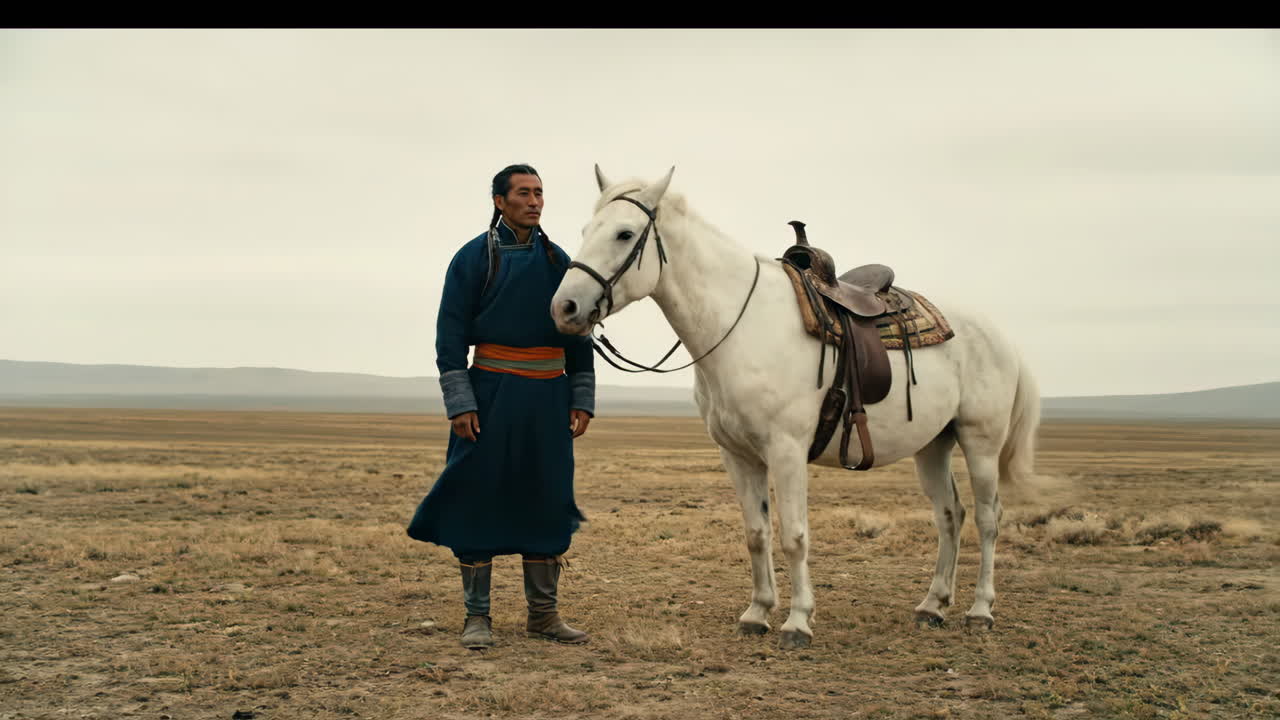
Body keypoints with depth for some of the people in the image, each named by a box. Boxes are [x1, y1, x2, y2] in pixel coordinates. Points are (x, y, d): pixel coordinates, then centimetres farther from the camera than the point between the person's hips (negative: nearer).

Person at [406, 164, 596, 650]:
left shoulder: (557, 260, 10)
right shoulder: (472, 258, -2)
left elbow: (579, 336, 13)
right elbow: (450, 334, -6)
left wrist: (582, 400, 6)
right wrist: (459, 403, -14)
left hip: (548, 395, 4)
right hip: (491, 392, -4)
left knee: (547, 501, 7)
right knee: (478, 500, -1)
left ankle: (543, 614, 18)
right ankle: (477, 616, 9)